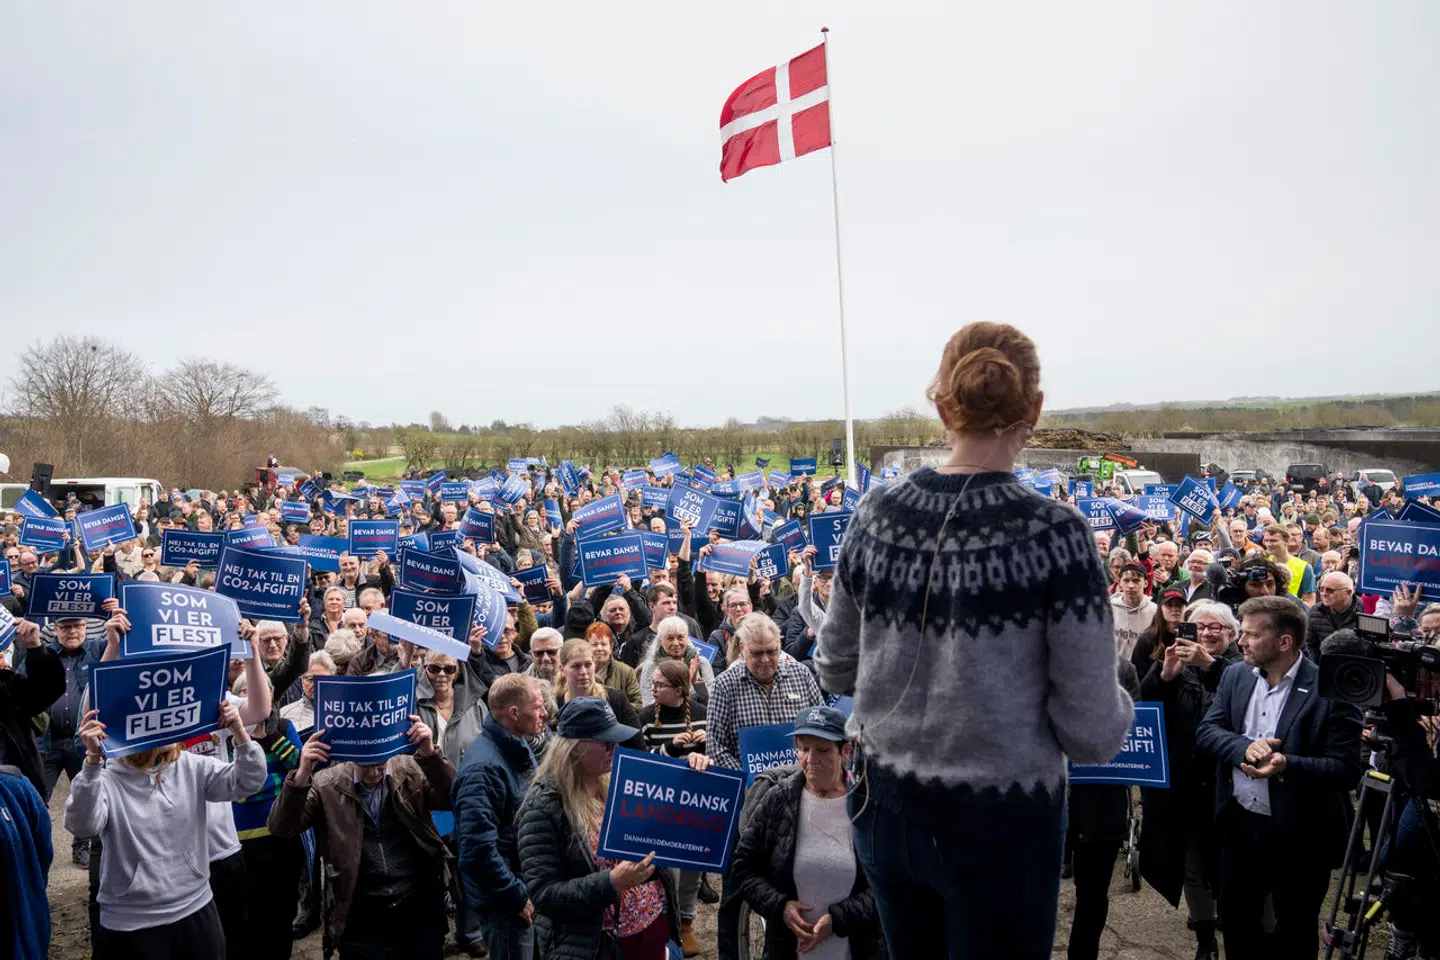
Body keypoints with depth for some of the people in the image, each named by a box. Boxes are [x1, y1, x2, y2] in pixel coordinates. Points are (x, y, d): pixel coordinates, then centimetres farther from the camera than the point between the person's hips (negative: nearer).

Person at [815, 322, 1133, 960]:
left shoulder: (875, 514, -7)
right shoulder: (1052, 531, -19)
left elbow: (834, 670, 4)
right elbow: (1092, 732, -15)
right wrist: (1117, 708, 7)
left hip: (887, 805, 4)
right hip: (1001, 819, -4)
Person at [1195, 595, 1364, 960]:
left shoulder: (1331, 688, -16)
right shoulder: (1235, 676, 2)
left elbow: (1347, 769, -18)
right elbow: (1205, 732, -1)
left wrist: (1288, 765, -33)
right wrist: (1244, 746, -21)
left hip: (1301, 836, -5)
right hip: (1239, 824, 5)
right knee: (1237, 927, 19)